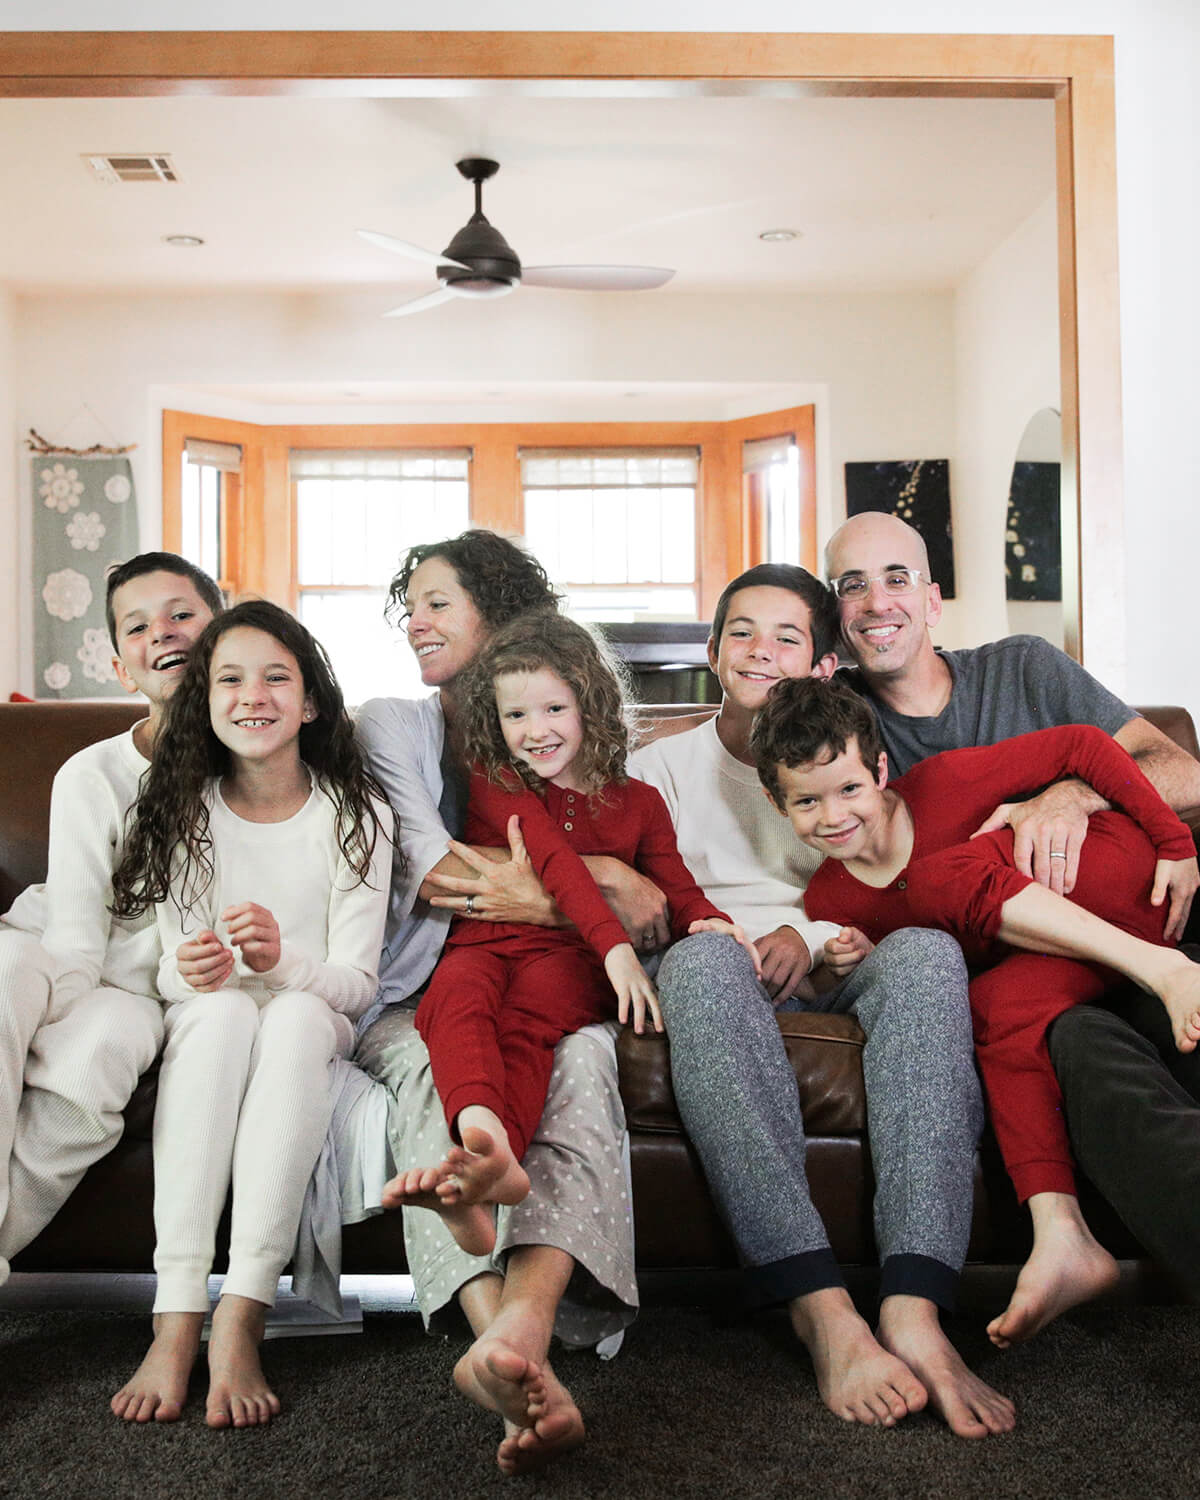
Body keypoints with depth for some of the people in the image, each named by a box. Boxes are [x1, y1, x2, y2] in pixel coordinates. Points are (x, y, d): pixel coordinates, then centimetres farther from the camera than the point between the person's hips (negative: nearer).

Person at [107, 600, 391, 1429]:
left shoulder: (355, 815, -6)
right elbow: (172, 967, -4)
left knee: (294, 1016, -35)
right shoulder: (187, 810, -2)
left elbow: (357, 981, -10)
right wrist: (194, 970, -29)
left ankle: (241, 1321, -38)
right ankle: (177, 1319, -39)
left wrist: (282, 961, -32)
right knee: (222, 1009, -33)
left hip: (315, 1027, -1)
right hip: (207, 1028, 1)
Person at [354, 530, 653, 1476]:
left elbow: (648, 906, 13)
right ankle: (524, 1365, -55)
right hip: (418, 996, -1)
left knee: (583, 1054, -33)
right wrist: (596, 881, -11)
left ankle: (523, 1319, -54)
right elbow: (427, 868, -4)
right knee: (433, 1069, -35)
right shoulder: (392, 724, 16)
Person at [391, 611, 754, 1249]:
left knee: (526, 1022, -37)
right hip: (481, 946, 1)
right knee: (456, 1000, -38)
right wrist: (615, 943, -19)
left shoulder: (637, 802, 21)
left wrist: (708, 922, -15)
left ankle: (475, 1172, -63)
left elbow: (679, 894, 13)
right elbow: (554, 859, -4)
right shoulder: (493, 784, 14)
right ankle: (486, 1139, -65)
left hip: (568, 956, 0)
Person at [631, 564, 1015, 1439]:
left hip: (836, 972, 1)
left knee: (927, 952, -35)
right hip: (720, 972, -1)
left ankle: (915, 1309, -46)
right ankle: (822, 1308, -46)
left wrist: (811, 934, -9)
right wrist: (719, 933, -11)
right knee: (700, 964, -39)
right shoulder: (662, 765, 23)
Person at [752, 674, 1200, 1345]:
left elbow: (1082, 745, -11)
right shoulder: (830, 902, -3)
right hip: (1041, 957, 4)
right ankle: (1062, 1240, -33)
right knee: (995, 1003, -29)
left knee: (943, 881, -24)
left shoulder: (943, 783, -16)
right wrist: (871, 964, -17)